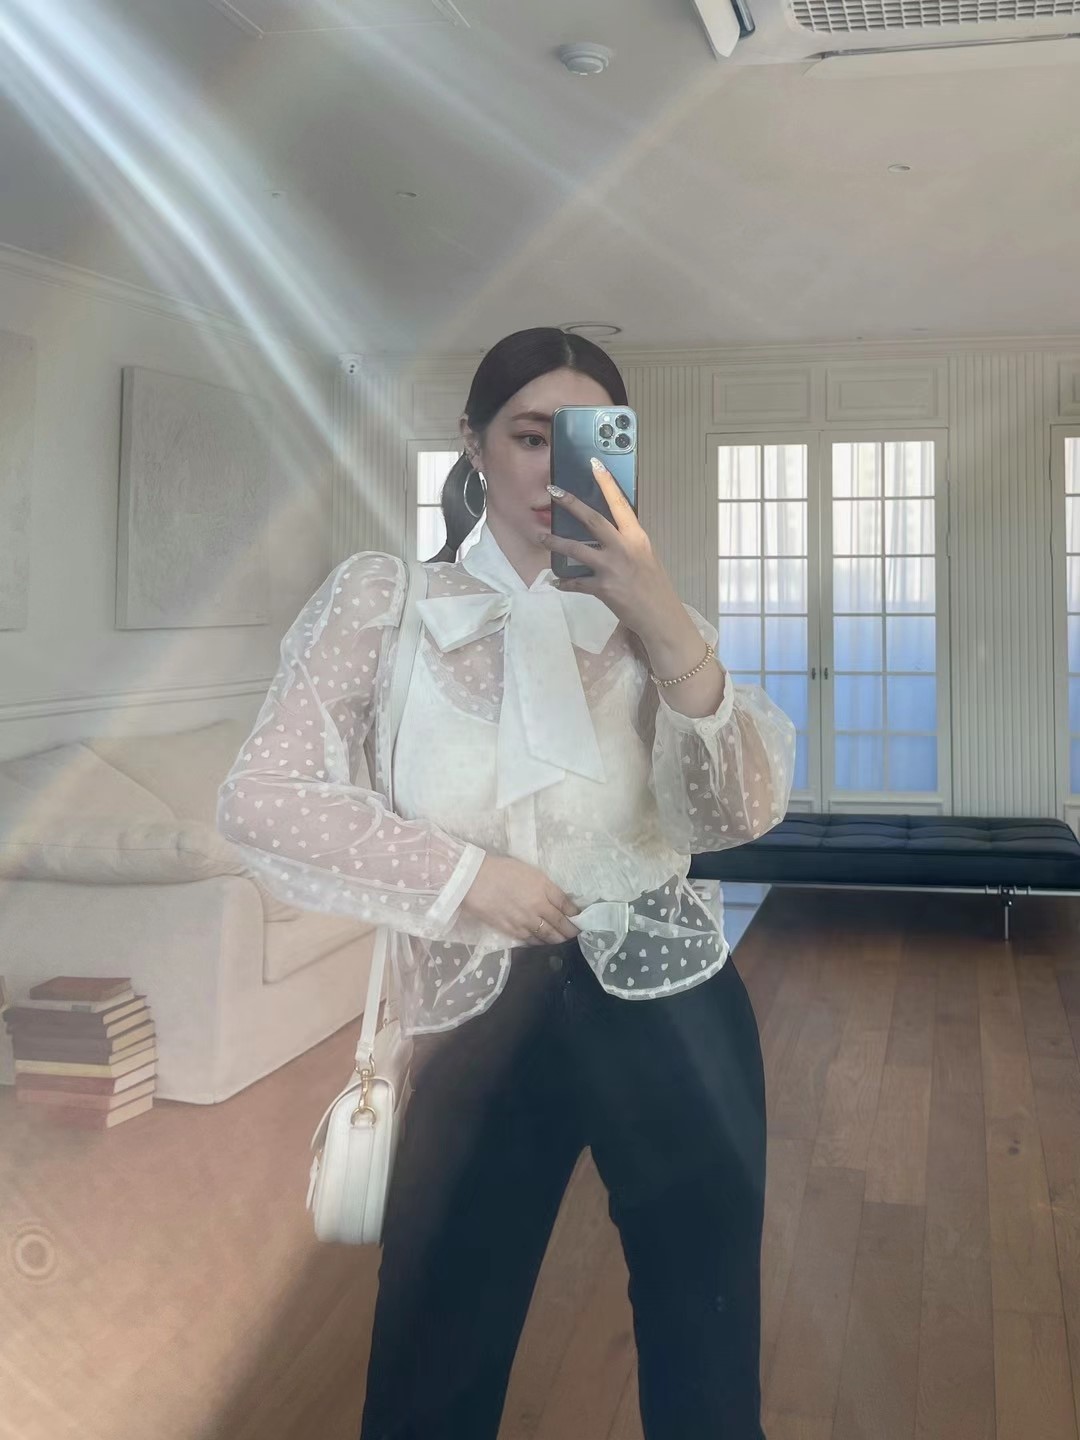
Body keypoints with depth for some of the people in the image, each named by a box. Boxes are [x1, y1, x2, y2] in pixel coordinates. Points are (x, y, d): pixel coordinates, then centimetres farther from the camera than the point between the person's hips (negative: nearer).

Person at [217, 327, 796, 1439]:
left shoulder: (646, 613, 2)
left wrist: (661, 623, -26)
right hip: (478, 1021, -1)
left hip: (669, 1010, 2)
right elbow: (257, 799, -8)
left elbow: (747, 809, -12)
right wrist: (462, 873, -15)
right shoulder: (384, 599, -2)